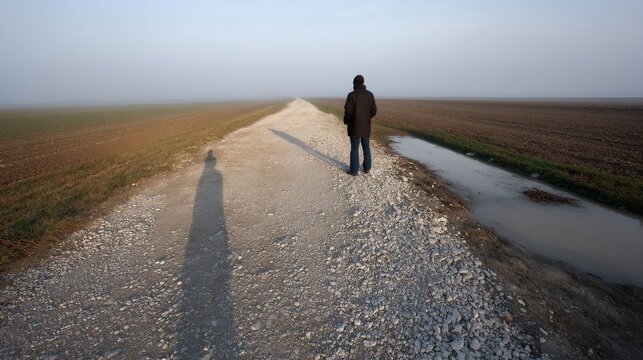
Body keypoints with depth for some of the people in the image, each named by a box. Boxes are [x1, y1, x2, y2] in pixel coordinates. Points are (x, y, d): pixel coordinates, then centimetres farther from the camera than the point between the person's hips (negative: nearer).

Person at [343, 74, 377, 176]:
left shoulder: (351, 95, -14)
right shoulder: (370, 94, -1)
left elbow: (348, 111, -16)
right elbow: (373, 111, 1)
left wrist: (346, 121, 3)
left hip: (354, 126, -4)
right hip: (366, 126, 4)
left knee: (354, 148, 2)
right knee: (366, 147, 15)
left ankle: (354, 170, 8)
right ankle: (366, 168, 22)